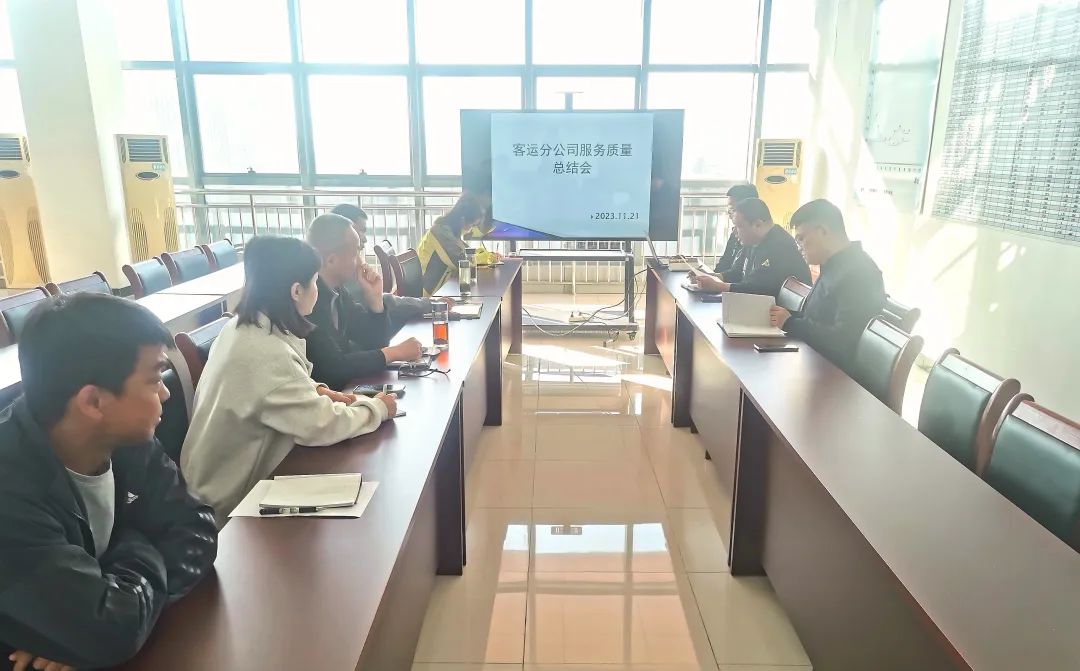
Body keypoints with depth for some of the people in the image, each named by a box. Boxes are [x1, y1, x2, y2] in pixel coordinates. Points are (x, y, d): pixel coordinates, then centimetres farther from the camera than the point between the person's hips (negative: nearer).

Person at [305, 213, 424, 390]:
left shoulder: (337, 290, 4)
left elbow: (375, 343, 9)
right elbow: (333, 367, -24)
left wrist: (375, 298, -5)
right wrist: (394, 353, -15)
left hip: (343, 387, 7)